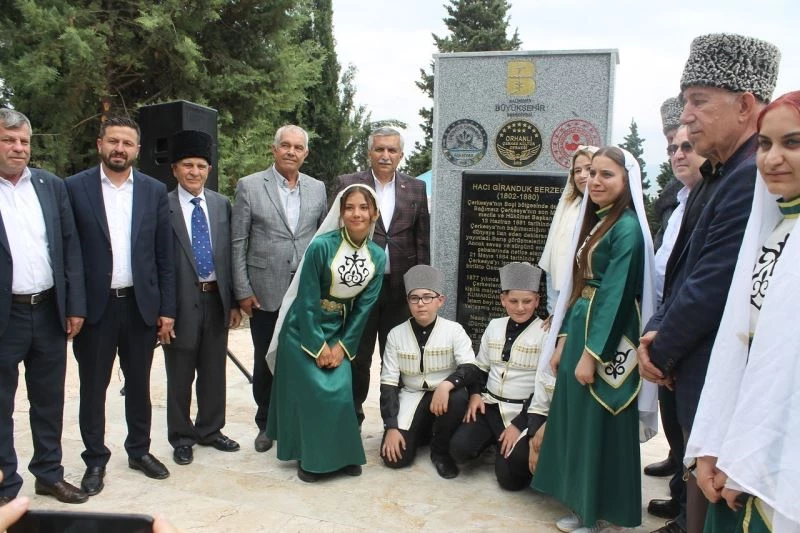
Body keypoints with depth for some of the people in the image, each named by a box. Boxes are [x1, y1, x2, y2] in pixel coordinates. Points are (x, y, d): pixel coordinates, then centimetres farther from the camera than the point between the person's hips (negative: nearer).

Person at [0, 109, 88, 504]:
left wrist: (75, 306, 2)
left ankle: (49, 474, 30)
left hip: (50, 311, 3)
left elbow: (70, 246, 6)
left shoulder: (52, 186, 6)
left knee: (49, 400, 15)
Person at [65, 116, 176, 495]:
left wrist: (167, 309, 1)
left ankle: (140, 450, 30)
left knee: (139, 384, 14)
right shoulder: (74, 187, -2)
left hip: (141, 304, 2)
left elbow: (164, 256, 4)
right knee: (93, 387, 9)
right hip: (94, 305, -2)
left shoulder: (155, 191, 4)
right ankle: (95, 460, 24)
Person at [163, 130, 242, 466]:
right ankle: (182, 437, 28)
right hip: (182, 302, -4)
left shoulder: (222, 205, 6)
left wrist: (234, 301, 6)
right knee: (180, 376, 10)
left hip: (216, 300, 4)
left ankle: (210, 430, 33)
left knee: (214, 372, 15)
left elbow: (230, 255, 8)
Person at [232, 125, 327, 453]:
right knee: (265, 362, 11)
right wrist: (243, 291, -5)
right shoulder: (249, 186, -1)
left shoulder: (318, 189, 7)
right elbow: (238, 243, -1)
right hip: (265, 293, -1)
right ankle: (266, 424, 29)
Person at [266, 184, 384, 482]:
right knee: (312, 392, -4)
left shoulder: (377, 257, -4)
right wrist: (319, 346, -13)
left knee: (341, 392, -2)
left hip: (339, 332, 4)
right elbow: (307, 300, -16)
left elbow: (363, 307, -1)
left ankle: (341, 454, 18)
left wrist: (342, 346, -5)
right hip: (304, 330, -4)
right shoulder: (322, 246, -19)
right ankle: (311, 458, 14)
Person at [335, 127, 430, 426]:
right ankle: (352, 419, 25)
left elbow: (422, 241, 7)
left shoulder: (416, 189, 7)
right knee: (357, 359, 10)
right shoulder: (347, 184, 2)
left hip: (401, 287, 1)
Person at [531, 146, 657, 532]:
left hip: (607, 338, -9)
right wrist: (563, 339, 10)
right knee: (576, 419, 15)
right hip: (579, 328, 9)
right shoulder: (594, 220, 13)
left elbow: (616, 295, -18)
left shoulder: (627, 228, -14)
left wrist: (592, 353, -19)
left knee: (599, 425, 2)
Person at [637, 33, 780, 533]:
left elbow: (712, 284, -23)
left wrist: (661, 351, -11)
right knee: (700, 491, 22)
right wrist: (657, 332, -1)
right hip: (697, 376, 9)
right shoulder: (718, 175, 11)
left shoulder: (756, 178, -21)